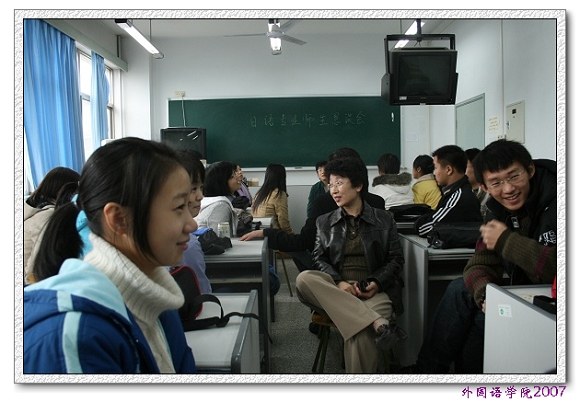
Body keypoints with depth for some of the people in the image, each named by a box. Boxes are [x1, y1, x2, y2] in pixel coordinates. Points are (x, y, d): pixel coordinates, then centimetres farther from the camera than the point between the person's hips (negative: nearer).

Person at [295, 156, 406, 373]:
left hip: (374, 291, -3)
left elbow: (396, 259, 10)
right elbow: (319, 259, 10)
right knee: (304, 278, -33)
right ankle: (378, 323, -38)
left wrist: (377, 283, -10)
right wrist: (338, 283, -11)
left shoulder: (384, 219, 14)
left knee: (360, 333, -38)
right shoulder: (324, 222, 19)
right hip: (336, 290, 3)